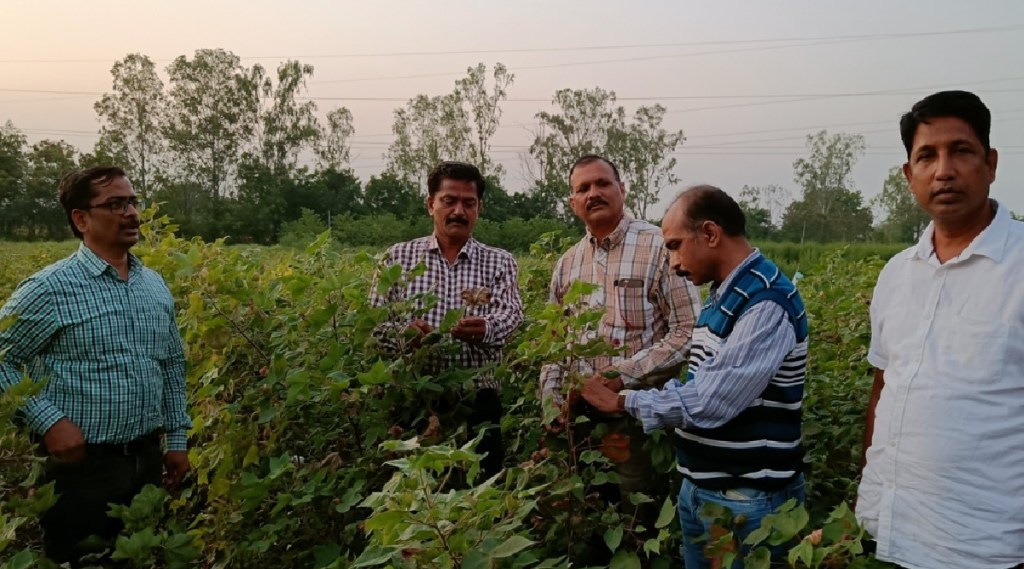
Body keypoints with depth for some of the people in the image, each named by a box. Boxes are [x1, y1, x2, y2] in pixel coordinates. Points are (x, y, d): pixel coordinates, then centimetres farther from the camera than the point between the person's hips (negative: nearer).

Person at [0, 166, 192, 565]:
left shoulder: (156, 286, 6)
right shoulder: (50, 288, -13)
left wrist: (177, 439, 12)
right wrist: (48, 420, -17)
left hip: (149, 459, 6)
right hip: (83, 464, -5)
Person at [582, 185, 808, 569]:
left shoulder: (767, 304, -22)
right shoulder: (725, 296, 9)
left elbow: (708, 404, -25)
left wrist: (623, 400, -13)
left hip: (747, 499, -8)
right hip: (699, 487, 8)